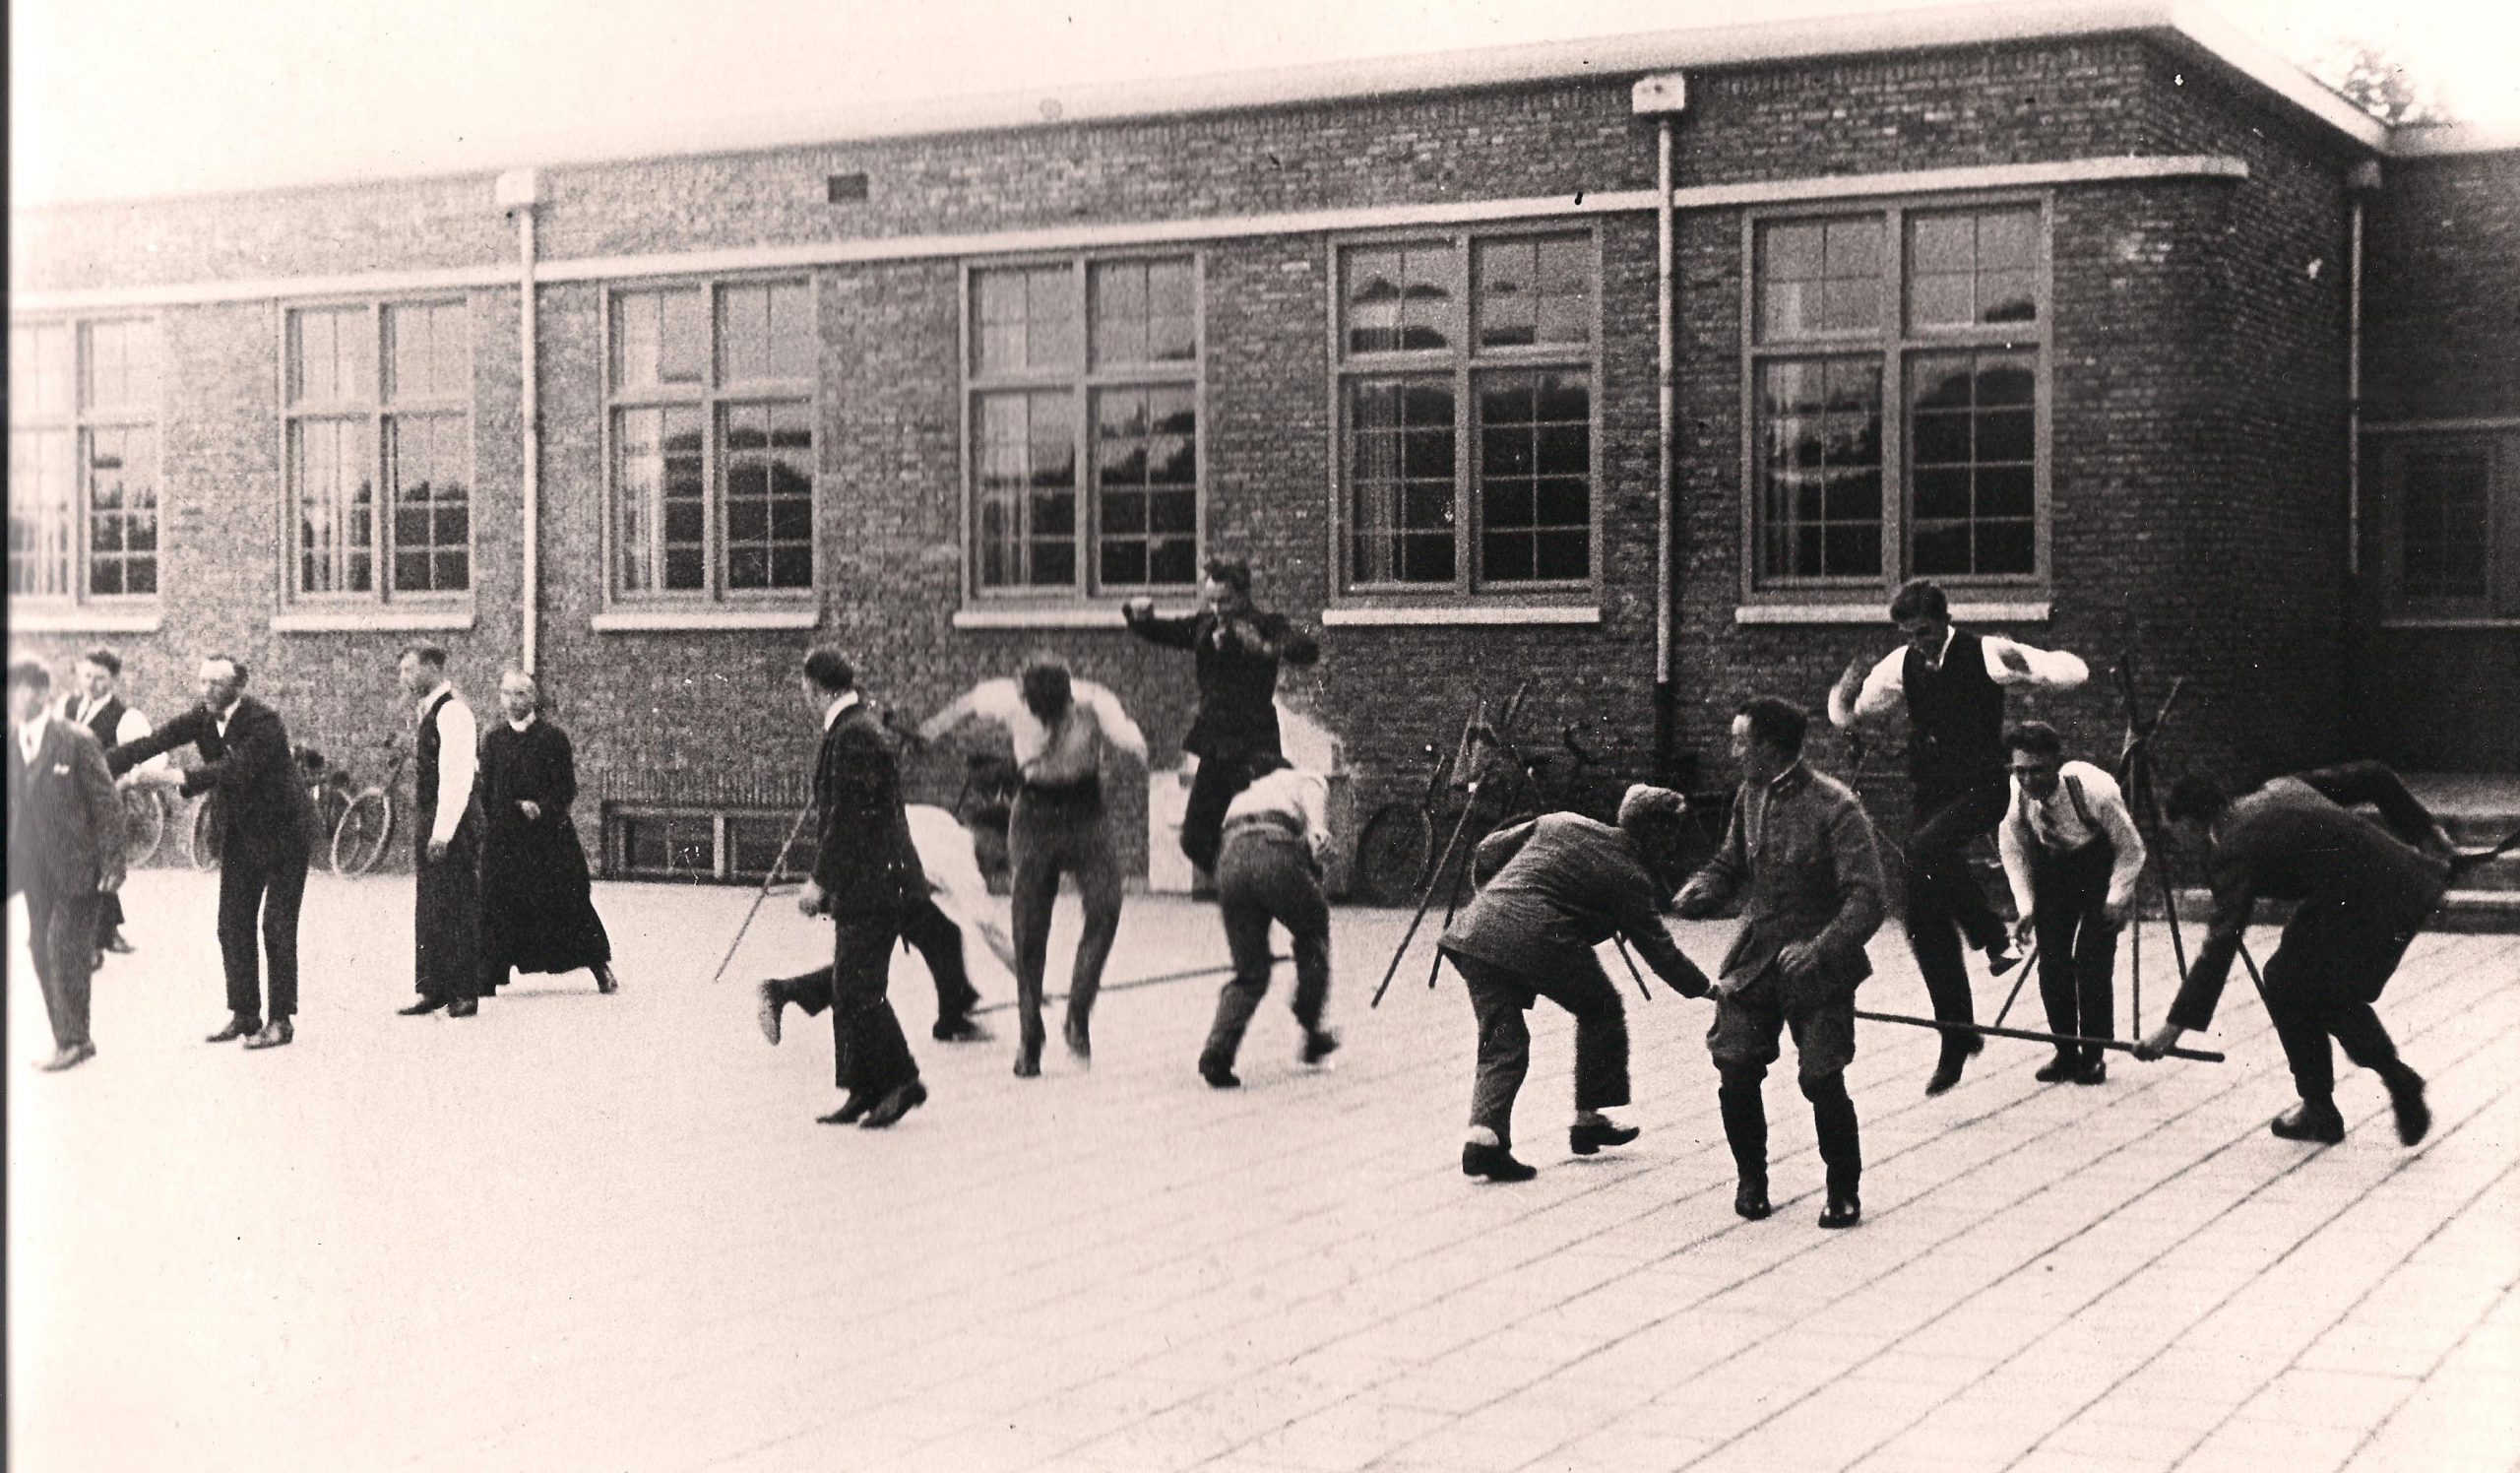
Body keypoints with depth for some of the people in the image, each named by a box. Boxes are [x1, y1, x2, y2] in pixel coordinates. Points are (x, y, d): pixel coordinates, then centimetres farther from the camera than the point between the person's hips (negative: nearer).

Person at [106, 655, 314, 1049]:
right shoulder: (201, 719, -4)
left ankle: (281, 1020, 0)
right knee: (233, 927, 6)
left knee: (277, 927, -6)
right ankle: (244, 1014, 15)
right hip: (238, 835, 6)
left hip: (282, 833, -6)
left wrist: (182, 779, -46)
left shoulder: (265, 722, -23)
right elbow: (151, 744, -12)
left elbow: (235, 769, -35)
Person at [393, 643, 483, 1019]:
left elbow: (456, 776, -20)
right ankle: (433, 990, 17)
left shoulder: (452, 712, -14)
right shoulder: (424, 712, 15)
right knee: (428, 908, 11)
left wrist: (442, 832, -23)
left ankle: (465, 993, 2)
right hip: (427, 821, 9)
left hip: (452, 825, -9)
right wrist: (423, 828, 14)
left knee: (458, 908, -3)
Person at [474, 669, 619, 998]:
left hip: (548, 834, -3)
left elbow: (567, 788, -5)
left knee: (567, 903, 0)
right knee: (497, 907, -1)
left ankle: (601, 969, 12)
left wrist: (542, 808, -18)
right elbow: (486, 787, 10)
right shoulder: (494, 740, 9)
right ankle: (487, 979, 4)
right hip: (503, 838, 3)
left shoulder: (553, 737, -1)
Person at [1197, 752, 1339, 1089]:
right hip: (1275, 854, -4)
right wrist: (1317, 828, -16)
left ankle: (1217, 1054, -4)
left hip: (1229, 861, 4)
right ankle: (1312, 1031, 24)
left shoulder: (1243, 796, 42)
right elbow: (1312, 797, 3)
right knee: (1313, 931, 24)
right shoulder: (1308, 780, 27)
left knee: (1250, 972, 14)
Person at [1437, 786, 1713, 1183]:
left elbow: (1486, 854, 22)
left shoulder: (1560, 823, 21)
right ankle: (1589, 1120, 23)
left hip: (1476, 928, 5)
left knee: (1502, 1042, 9)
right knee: (1602, 1012, 19)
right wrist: (1706, 989, 16)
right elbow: (1660, 951, 6)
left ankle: (1483, 1134, -11)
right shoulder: (1632, 879, 5)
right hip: (1540, 942, -5)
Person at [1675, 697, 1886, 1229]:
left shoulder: (1834, 806, -15)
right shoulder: (1749, 797, 5)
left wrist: (1819, 950, -31)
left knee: (1822, 1080, -9)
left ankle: (1844, 1192, 13)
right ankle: (1752, 1183, 18)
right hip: (1755, 960, 5)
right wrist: (1702, 890, -3)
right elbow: (1730, 864, 20)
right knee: (1735, 1075, -4)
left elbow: (1866, 898, -19)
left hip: (1818, 966, -5)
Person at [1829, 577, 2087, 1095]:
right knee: (1923, 922, 4)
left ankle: (1991, 936, -13)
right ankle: (1957, 1040, 17)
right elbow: (1847, 716, 13)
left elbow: (2074, 671, -14)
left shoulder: (1984, 653, -11)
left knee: (1928, 847, -36)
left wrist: (2025, 668, -34)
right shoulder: (1901, 665, 3)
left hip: (1979, 790, -6)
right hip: (1929, 795, 6)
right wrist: (1844, 695, -11)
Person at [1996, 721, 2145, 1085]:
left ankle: (2093, 1057, -2)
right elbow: (2013, 851, -4)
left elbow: (2131, 849, -17)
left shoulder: (2095, 790, -34)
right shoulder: (2012, 796, -24)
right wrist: (2026, 907, -11)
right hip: (2053, 864, 4)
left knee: (2092, 960, -13)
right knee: (2051, 960, -3)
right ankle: (2065, 1053, 11)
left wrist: (2117, 900, -22)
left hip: (2103, 865, -4)